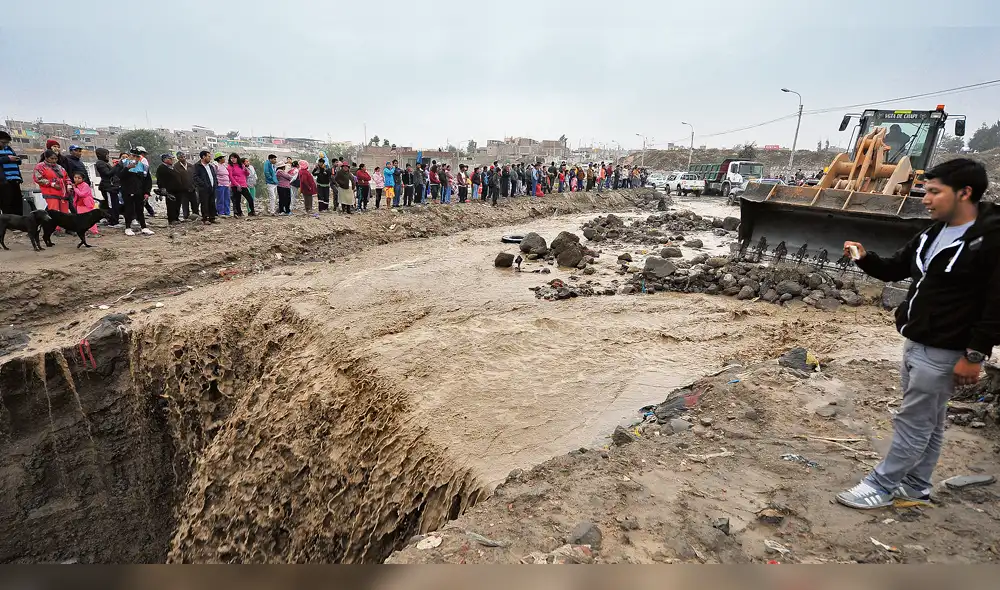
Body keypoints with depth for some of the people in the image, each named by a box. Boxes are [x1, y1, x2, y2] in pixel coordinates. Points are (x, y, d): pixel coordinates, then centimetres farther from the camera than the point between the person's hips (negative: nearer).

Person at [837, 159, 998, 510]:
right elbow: (895, 269, 17)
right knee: (928, 422, 18)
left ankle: (881, 487, 13)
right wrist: (865, 258, -3)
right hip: (915, 343, 9)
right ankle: (915, 487, 30)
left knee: (913, 422, 2)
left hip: (944, 352, -9)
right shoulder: (934, 233, 10)